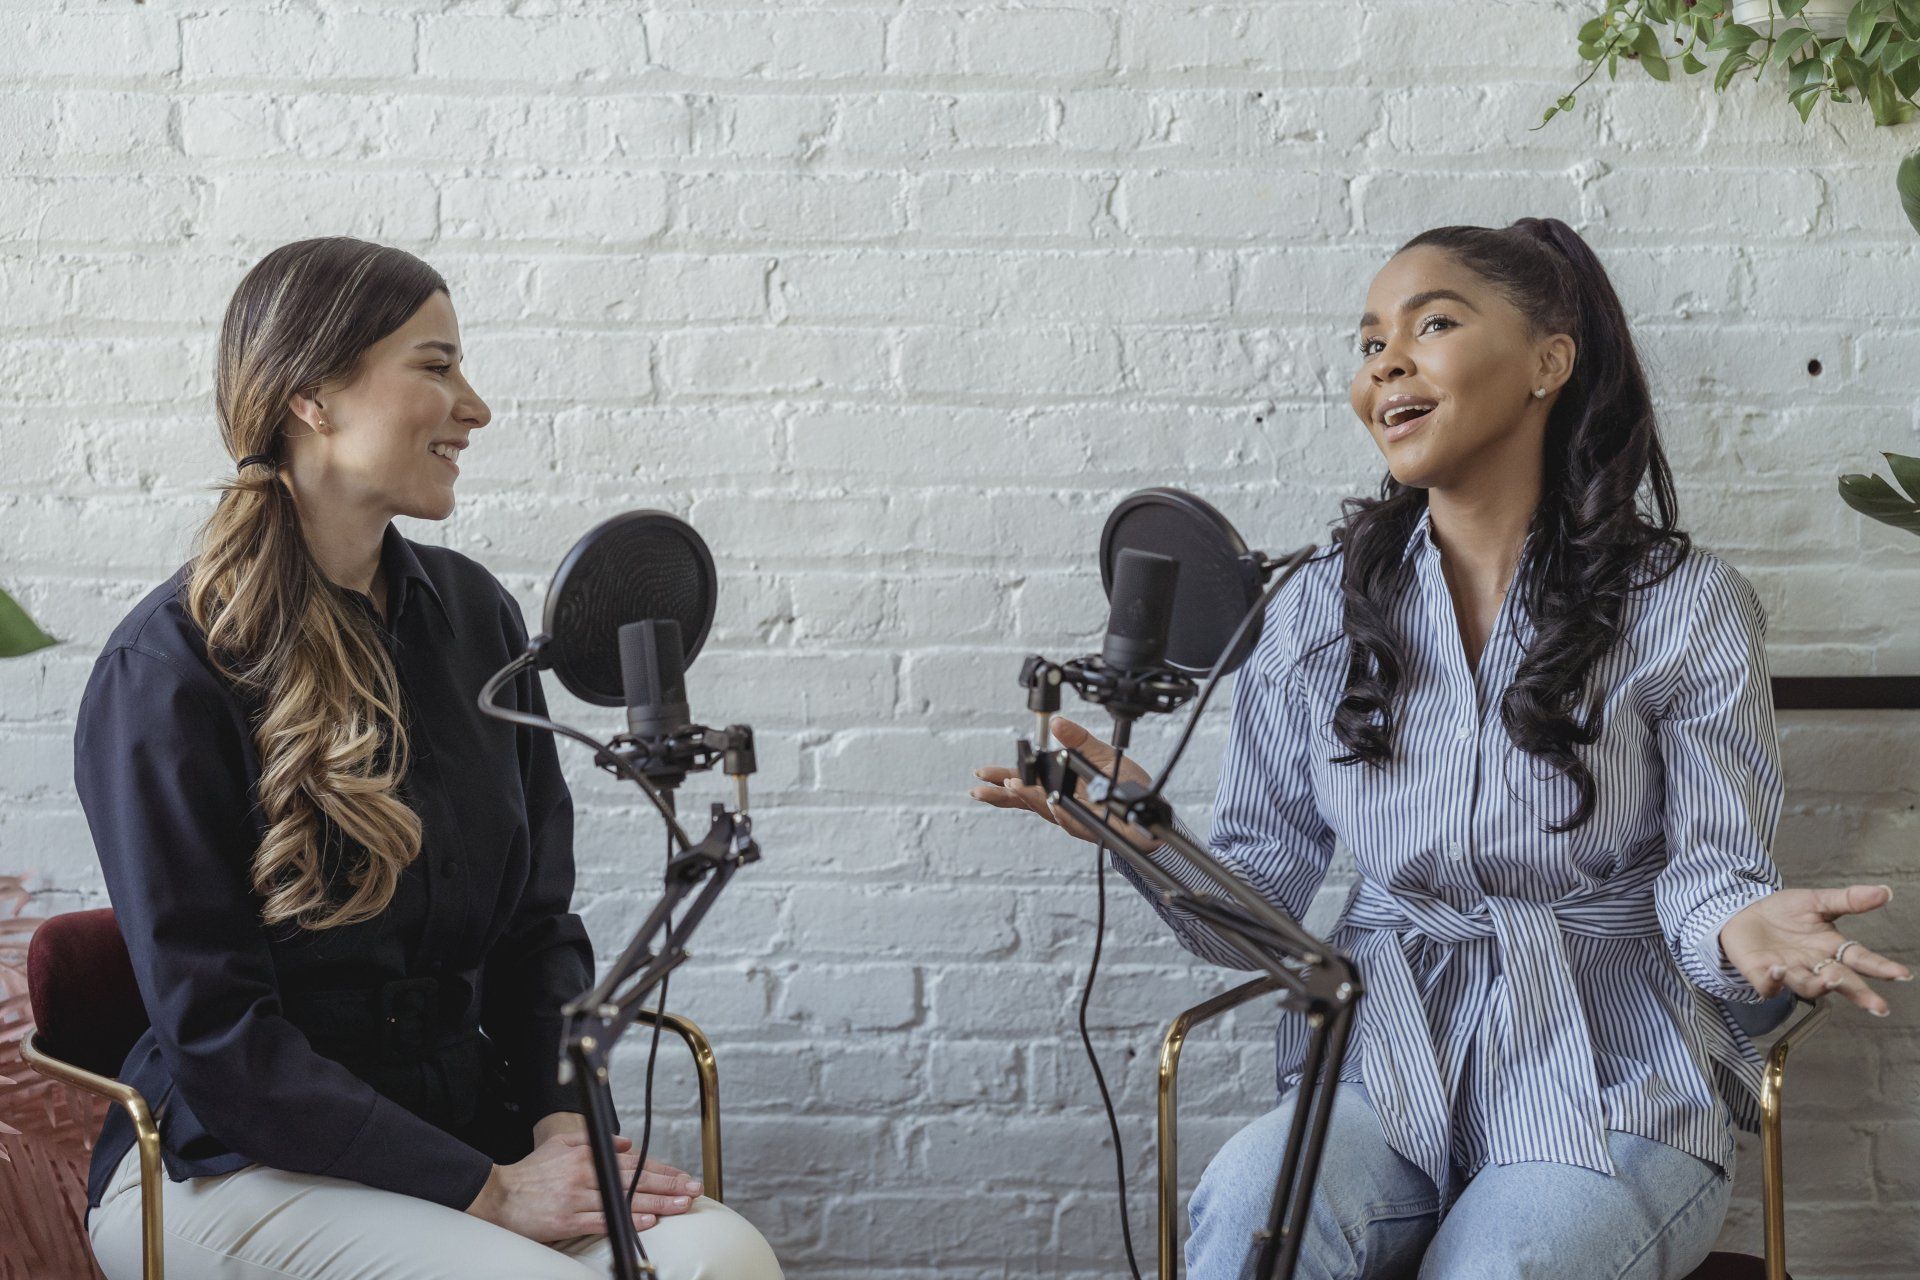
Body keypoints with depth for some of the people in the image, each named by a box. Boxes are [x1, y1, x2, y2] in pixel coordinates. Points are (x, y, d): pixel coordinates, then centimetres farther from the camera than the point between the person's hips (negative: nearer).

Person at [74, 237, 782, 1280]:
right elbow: (216, 1036, -14)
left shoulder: (473, 614, 9)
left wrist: (564, 1116, -5)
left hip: (463, 1115, 5)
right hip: (232, 1162, -5)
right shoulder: (169, 670, -11)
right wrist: (486, 1191, -18)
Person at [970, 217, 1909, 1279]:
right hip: (1385, 1077, 1)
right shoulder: (1321, 609, 8)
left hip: (1611, 1098, -1)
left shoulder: (1684, 606, 0)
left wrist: (1742, 925, -25)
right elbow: (1260, 906, 6)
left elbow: (1708, 865, -1)